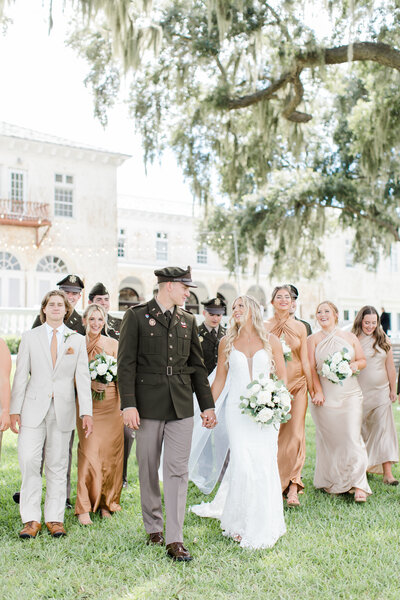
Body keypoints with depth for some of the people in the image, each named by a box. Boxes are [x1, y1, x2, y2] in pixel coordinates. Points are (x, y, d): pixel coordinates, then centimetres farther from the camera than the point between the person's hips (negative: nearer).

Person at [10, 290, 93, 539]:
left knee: (58, 466, 5)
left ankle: (55, 518, 15)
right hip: (34, 408, 0)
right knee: (29, 462, -7)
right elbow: (21, 375, 5)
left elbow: (82, 378, 4)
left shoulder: (77, 340, 9)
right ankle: (31, 519, 4)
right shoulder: (30, 337, 8)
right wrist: (15, 410, -1)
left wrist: (87, 413, -4)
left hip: (63, 410, 1)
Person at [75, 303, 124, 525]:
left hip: (111, 403, 2)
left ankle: (106, 502, 19)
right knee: (89, 452, -8)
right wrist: (89, 383, -14)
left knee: (111, 452, 3)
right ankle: (84, 508, 1)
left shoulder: (113, 344, 9)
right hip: (87, 404, -2)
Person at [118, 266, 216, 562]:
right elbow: (126, 363, -6)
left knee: (178, 471, -1)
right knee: (149, 471, 10)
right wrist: (128, 404, -14)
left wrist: (208, 404, 11)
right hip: (148, 405, -3)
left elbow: (197, 366, 14)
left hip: (181, 407, 3)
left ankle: (175, 540, 2)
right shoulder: (137, 316, -2)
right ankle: (153, 526, 29)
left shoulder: (188, 320, 11)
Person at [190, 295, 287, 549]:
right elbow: (220, 379, 11)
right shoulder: (227, 342, 7)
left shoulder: (271, 341, 4)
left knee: (264, 464, -1)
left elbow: (282, 376, 6)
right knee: (242, 464, -6)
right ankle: (241, 523, 10)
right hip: (237, 409, 0)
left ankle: (264, 525, 14)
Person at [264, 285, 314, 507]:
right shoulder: (264, 327, 3)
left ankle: (293, 488, -2)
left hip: (296, 383, 1)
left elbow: (304, 359, 9)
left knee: (295, 434, -6)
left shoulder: (300, 327, 7)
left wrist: (311, 387, 7)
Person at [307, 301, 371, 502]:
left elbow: (363, 360, 17)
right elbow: (311, 367, 0)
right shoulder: (314, 339, 6)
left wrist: (355, 365, -6)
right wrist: (317, 391, -10)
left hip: (350, 394, 1)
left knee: (352, 436, -7)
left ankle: (358, 484, -2)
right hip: (325, 395, -1)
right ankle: (330, 481, 17)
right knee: (328, 438, 3)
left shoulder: (349, 337, 12)